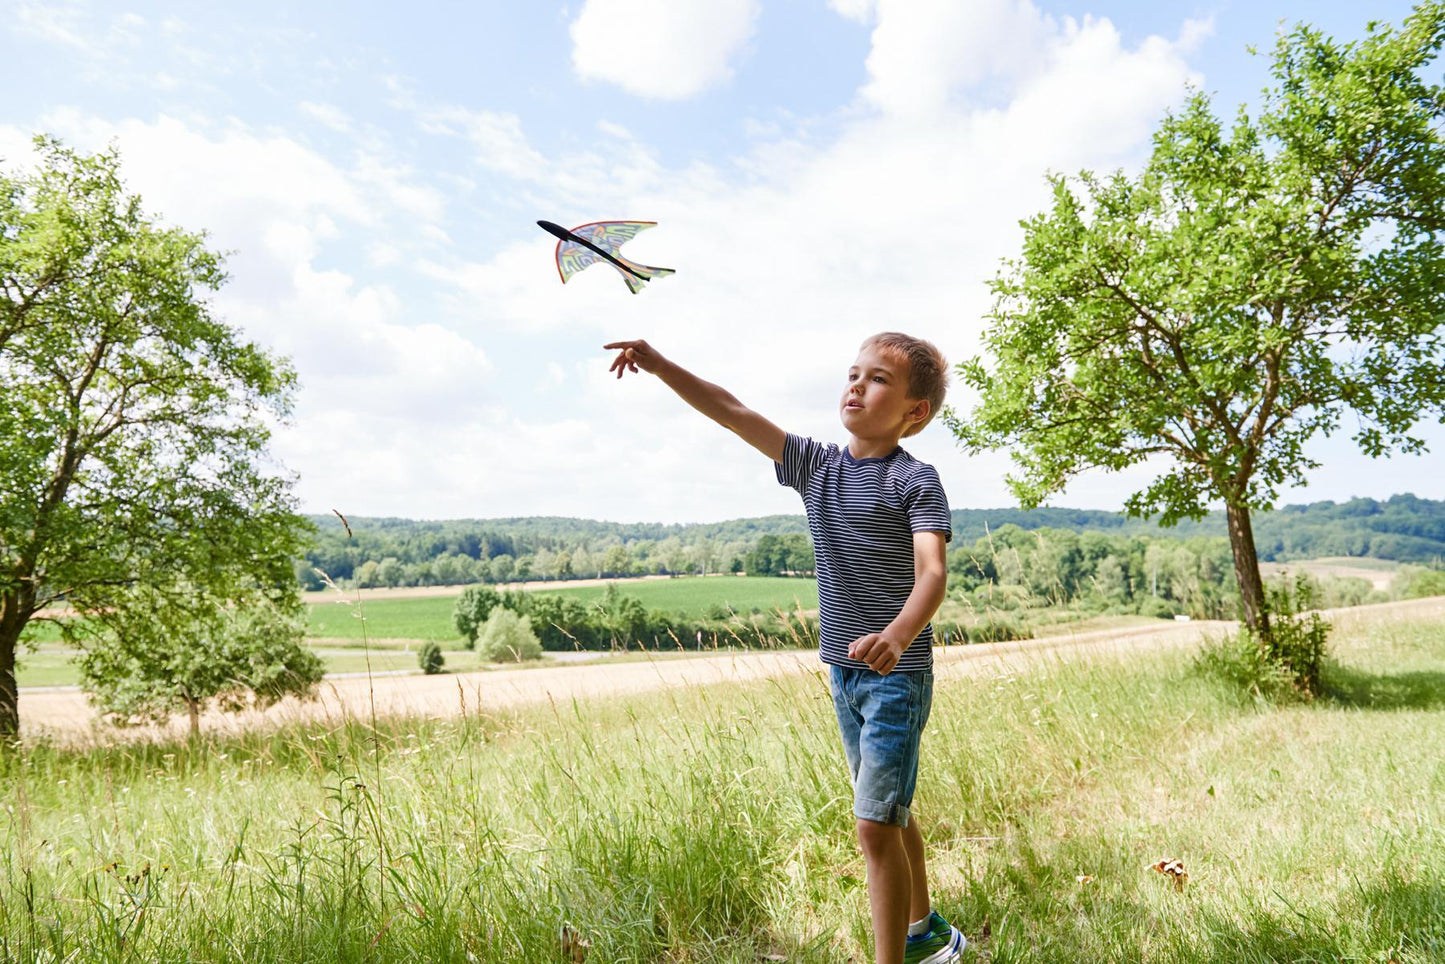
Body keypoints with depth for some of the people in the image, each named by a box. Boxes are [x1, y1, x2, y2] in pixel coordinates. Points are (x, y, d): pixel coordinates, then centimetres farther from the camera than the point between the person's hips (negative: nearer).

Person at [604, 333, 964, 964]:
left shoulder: (915, 481, -13)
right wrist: (660, 365, -5)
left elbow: (932, 571, -27)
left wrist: (896, 636, -46)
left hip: (897, 672, -7)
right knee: (890, 813, 21)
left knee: (874, 824, -10)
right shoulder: (815, 465, 4)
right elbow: (734, 414, 2)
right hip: (843, 671, 7)